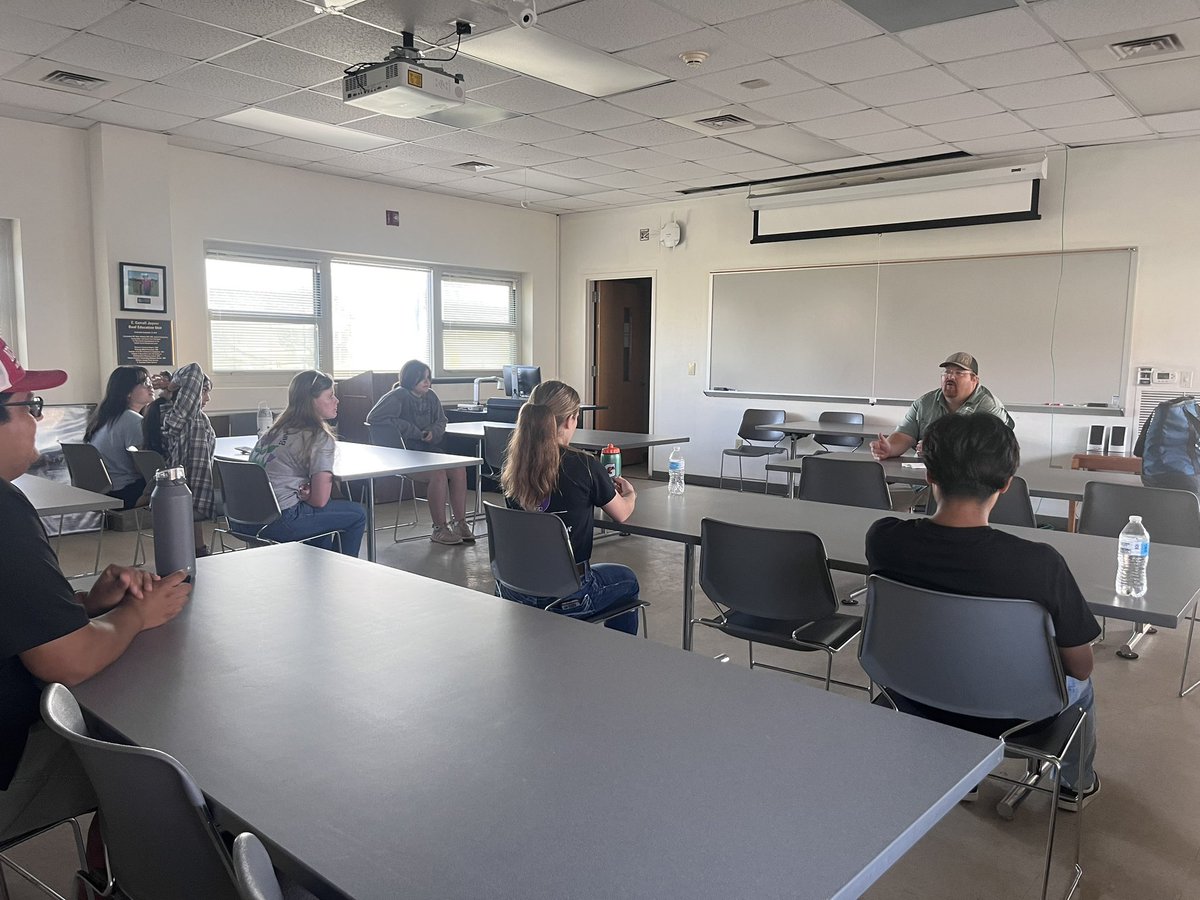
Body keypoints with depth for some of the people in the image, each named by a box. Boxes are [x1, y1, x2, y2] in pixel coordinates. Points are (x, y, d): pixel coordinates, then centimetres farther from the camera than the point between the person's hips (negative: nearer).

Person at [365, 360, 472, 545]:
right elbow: (374, 417, -20)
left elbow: (441, 420, 21)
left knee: (459, 469, -18)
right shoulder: (397, 397, -9)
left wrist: (433, 432, -7)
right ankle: (439, 529, -19)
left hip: (428, 450, 7)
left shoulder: (431, 397, 11)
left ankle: (460, 522, -9)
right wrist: (413, 431, -20)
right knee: (437, 474, -31)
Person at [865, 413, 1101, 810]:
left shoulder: (882, 540, -24)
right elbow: (1080, 666, -14)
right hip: (1008, 714, -2)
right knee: (1080, 683, 32)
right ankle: (1076, 783, 55)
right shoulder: (1039, 563, -33)